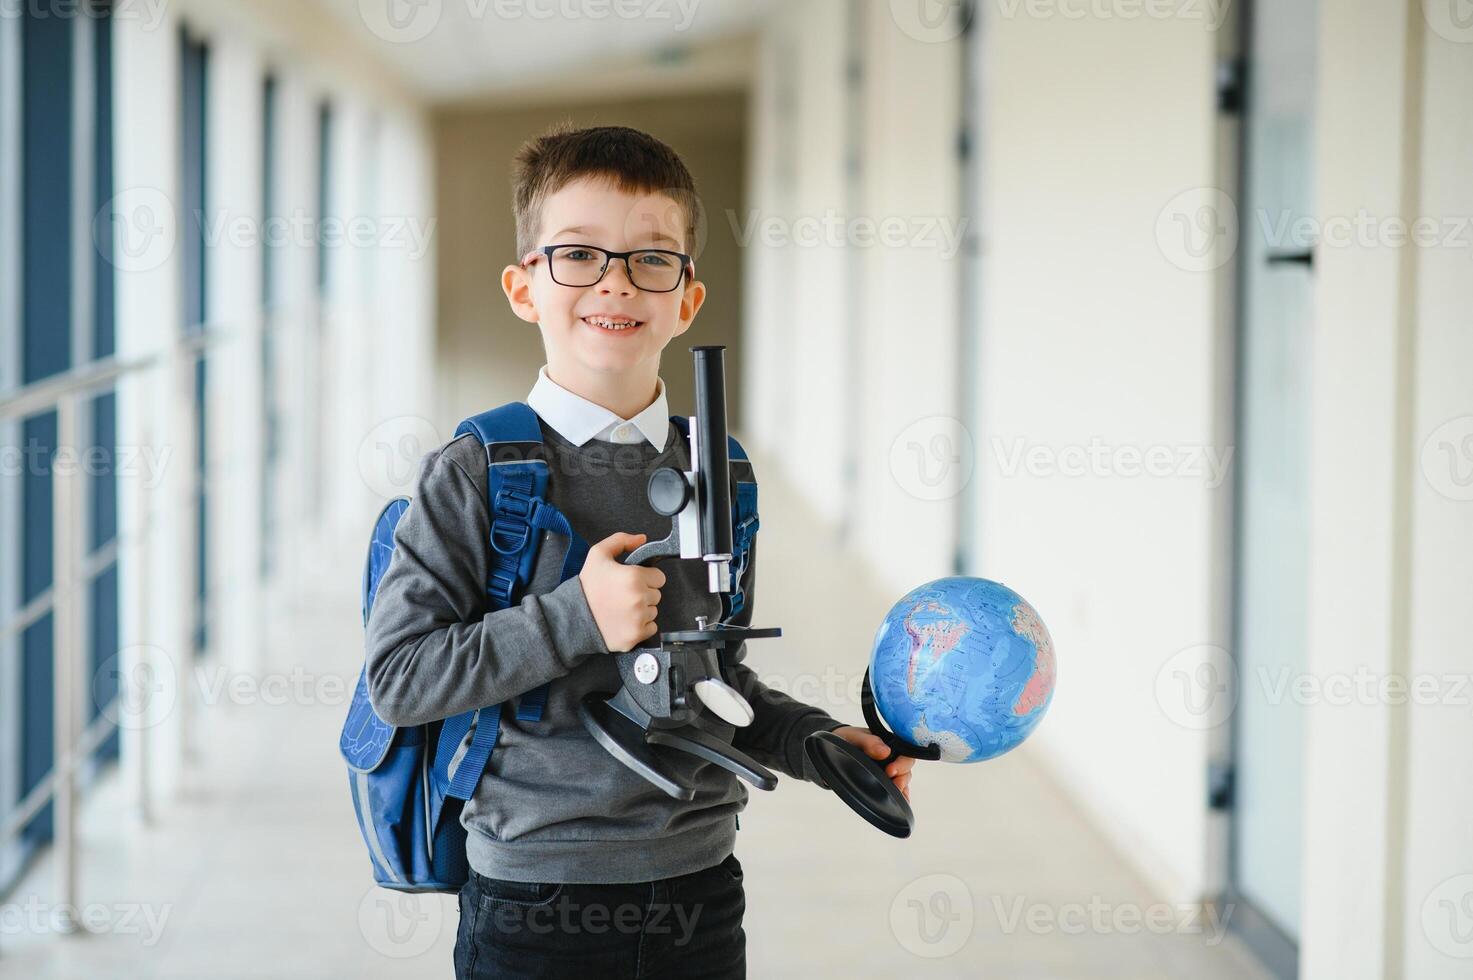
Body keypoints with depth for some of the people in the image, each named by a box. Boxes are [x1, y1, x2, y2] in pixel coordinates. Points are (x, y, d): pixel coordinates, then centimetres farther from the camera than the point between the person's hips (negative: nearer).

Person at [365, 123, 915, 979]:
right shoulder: (477, 476, -8)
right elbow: (397, 676, -14)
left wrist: (816, 740, 1)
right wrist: (573, 619, -20)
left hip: (700, 887, 4)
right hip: (534, 899, -4)